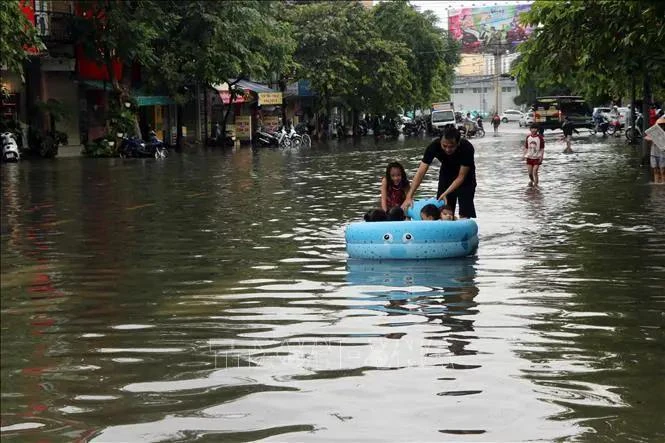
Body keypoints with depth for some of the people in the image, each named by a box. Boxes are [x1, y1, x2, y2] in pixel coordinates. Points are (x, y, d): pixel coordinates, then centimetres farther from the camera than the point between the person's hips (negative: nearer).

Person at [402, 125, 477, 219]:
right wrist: (409, 197, -37)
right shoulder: (434, 146, -30)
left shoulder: (467, 148, -35)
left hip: (465, 174, -2)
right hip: (446, 172, 2)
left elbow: (461, 176, -27)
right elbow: (420, 173, -30)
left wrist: (445, 194, -36)